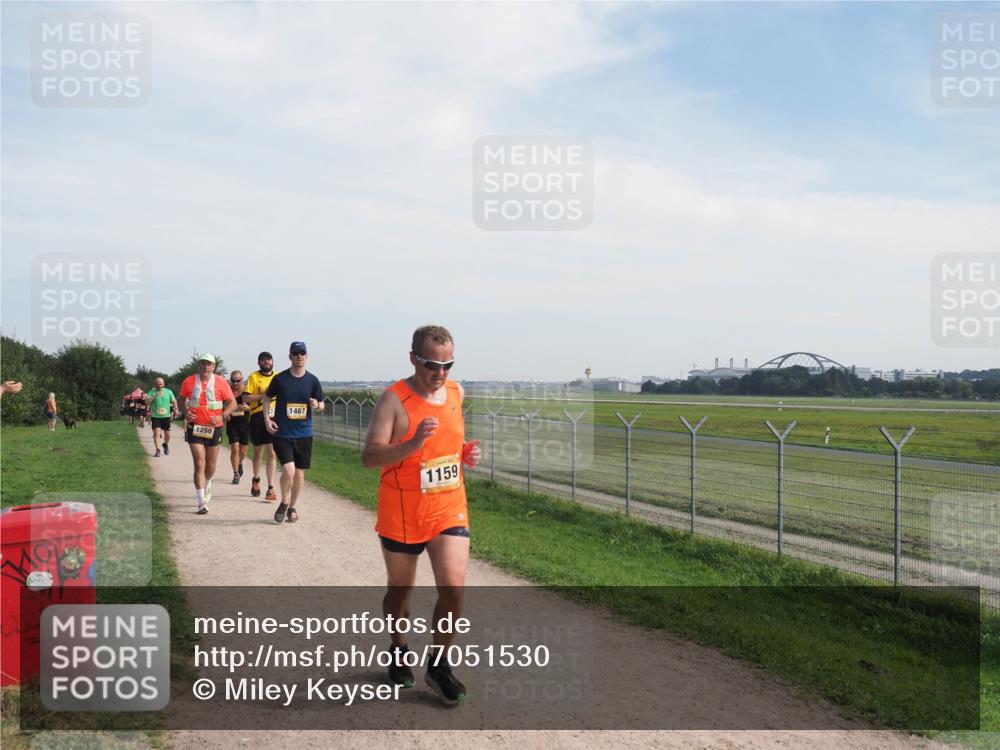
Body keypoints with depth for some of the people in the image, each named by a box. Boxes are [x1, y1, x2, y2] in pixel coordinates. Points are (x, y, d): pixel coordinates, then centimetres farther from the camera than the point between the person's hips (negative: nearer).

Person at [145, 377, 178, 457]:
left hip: (166, 416, 2)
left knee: (167, 434, 7)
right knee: (157, 433, -11)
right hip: (155, 417, -2)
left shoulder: (169, 392, 6)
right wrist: (155, 396, -24)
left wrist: (176, 410, -8)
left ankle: (165, 444, 36)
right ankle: (157, 451, -7)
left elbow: (174, 401, 8)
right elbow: (147, 402, -11)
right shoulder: (151, 392, 1)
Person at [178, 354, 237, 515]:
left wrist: (222, 417, -17)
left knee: (211, 464, 14)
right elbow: (181, 400, 14)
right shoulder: (189, 381, -1)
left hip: (214, 428, 1)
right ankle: (202, 502, -7)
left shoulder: (221, 382, -4)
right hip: (195, 427, -1)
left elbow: (232, 402, -1)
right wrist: (184, 412, -6)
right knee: (199, 464, -8)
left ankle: (207, 485, 46)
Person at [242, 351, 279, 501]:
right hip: (258, 417, -1)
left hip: (274, 418, 1)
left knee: (272, 452, -8)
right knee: (258, 451, 16)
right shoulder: (254, 377, 1)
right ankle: (256, 479, 42)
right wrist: (263, 396, -17)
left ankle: (271, 489, -7)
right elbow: (245, 398, -6)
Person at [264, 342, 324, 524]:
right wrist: (267, 419, -3)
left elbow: (322, 404, 10)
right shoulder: (279, 378, -3)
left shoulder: (312, 380, 2)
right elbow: (267, 398, 10)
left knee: (299, 473, 9)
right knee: (288, 470, -17)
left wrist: (317, 405, -14)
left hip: (304, 434, 3)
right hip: (282, 434, -3)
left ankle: (292, 508, 28)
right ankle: (284, 503, 10)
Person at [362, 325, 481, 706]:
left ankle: (439, 665, 13)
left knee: (454, 587, -8)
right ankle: (398, 650, 41)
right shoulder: (394, 399, -14)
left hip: (449, 508, 3)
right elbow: (369, 457, -20)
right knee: (400, 589, 14)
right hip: (402, 513, -3)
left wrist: (466, 452, 0)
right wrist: (413, 443, -35)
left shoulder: (456, 392, 3)